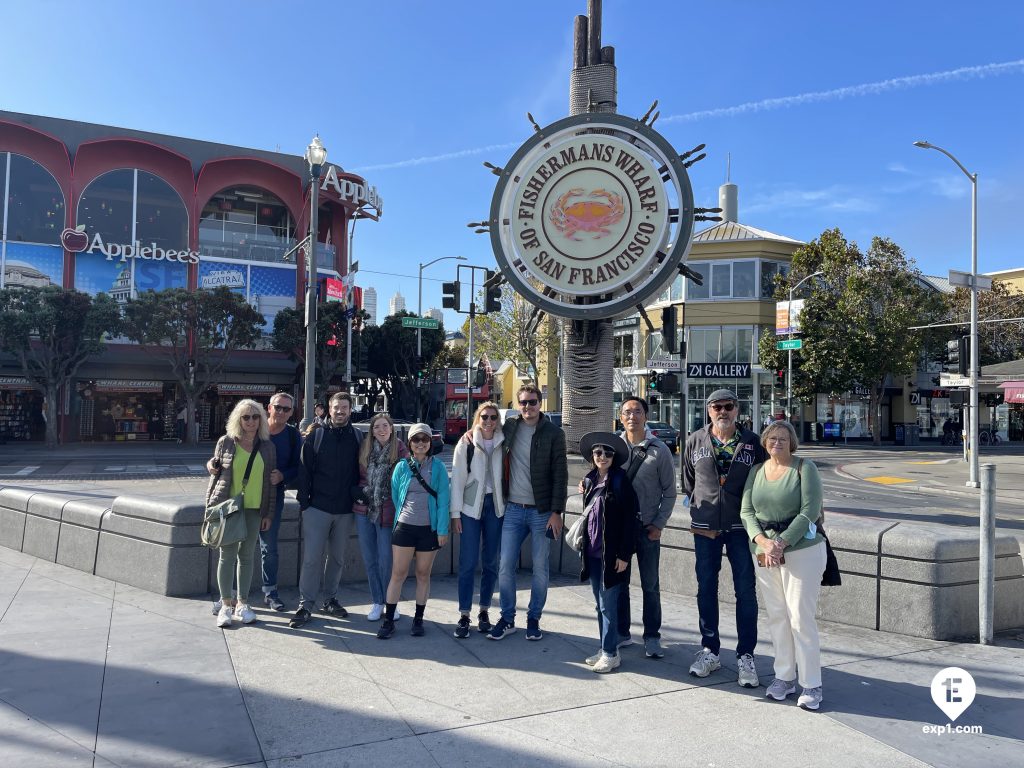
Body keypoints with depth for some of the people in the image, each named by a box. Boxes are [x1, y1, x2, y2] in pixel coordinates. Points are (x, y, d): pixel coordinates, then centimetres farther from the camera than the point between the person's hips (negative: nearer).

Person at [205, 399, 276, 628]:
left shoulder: (267, 447, 5)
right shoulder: (226, 443, 1)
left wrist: (268, 513, 6)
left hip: (253, 509, 2)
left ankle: (242, 604, 19)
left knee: (247, 556, 8)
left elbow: (270, 481, 8)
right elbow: (215, 474, 6)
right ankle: (226, 604, 12)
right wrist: (210, 506, 2)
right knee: (227, 555, 1)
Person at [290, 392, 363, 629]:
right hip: (318, 507, -2)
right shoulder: (316, 435, 0)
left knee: (337, 557, 12)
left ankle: (330, 599, 26)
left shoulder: (358, 437, 4)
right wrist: (304, 502, -5)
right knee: (312, 557, -3)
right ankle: (305, 606, 6)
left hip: (345, 510, 2)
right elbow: (305, 471, -1)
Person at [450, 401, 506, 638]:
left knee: (491, 562, 8)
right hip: (471, 507, -2)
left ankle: (484, 610, 22)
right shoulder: (466, 444, 0)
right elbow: (457, 479, -1)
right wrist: (455, 513, -4)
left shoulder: (503, 444, 4)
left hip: (496, 507, 2)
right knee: (468, 563, -3)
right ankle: (464, 615, 5)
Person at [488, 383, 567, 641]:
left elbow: (560, 475, -6)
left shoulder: (554, 433, -4)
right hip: (513, 510, 3)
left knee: (540, 568, 6)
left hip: (542, 511, -2)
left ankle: (534, 618, 21)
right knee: (505, 566, 3)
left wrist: (556, 512, -12)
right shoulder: (509, 427, 5)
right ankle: (507, 619, 17)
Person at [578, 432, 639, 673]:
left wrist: (624, 554, -14)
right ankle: (604, 648, 24)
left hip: (611, 554, -6)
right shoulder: (590, 480, 8)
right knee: (600, 605, 14)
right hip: (593, 553, 6)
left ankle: (611, 653, 10)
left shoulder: (620, 481, -11)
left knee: (608, 605, -2)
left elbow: (630, 520, -12)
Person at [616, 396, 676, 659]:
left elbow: (669, 492, 0)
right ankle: (622, 632, 25)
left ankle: (651, 636, 18)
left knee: (650, 585, 5)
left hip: (647, 528, -2)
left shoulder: (659, 450, -4)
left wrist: (659, 524, -5)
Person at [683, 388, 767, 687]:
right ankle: (710, 650, 24)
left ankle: (746, 656, 13)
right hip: (705, 526, 2)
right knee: (706, 589, 10)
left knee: (746, 590, 2)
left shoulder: (751, 443, -3)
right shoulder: (695, 441, 1)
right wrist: (699, 502, 10)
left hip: (740, 526, -1)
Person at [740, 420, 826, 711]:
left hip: (802, 550, -5)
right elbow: (747, 512, 5)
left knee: (801, 618, -5)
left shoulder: (804, 468, -5)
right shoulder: (756, 472, 9)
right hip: (763, 552, 5)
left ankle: (811, 685, 7)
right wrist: (762, 541, -12)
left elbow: (810, 511, -12)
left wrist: (782, 543, -16)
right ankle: (784, 677, 22)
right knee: (776, 616, 9)